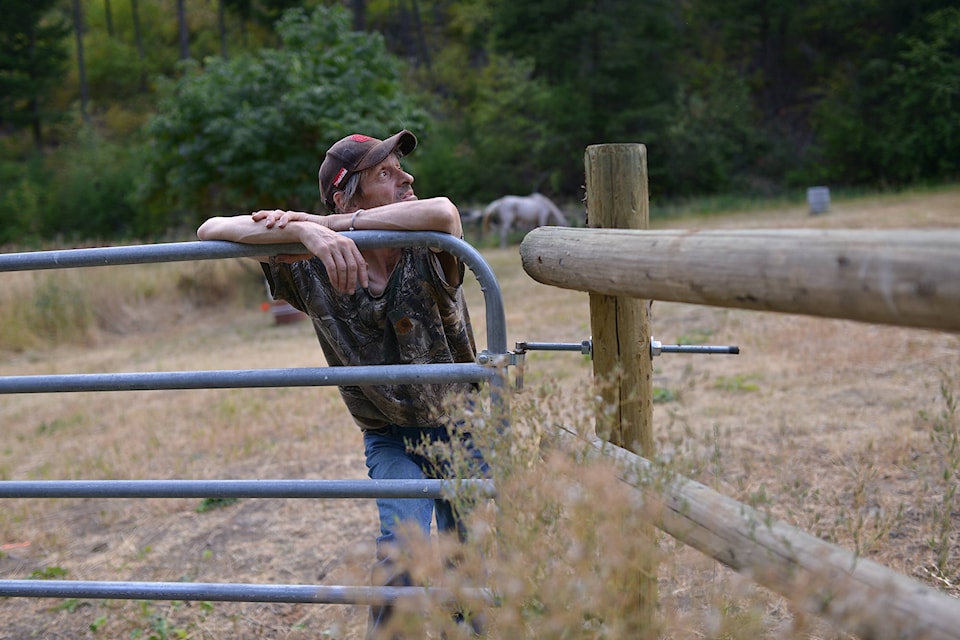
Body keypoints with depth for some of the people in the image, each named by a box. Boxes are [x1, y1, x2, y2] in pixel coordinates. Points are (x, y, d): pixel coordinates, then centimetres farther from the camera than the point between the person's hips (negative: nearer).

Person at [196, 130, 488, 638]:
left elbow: (443, 212, -43)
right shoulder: (312, 272, -14)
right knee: (402, 555, -21)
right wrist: (304, 231, -40)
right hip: (392, 441, 0)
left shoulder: (428, 256, -18)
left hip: (463, 431, 0)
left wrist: (327, 223, -36)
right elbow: (211, 231, -21)